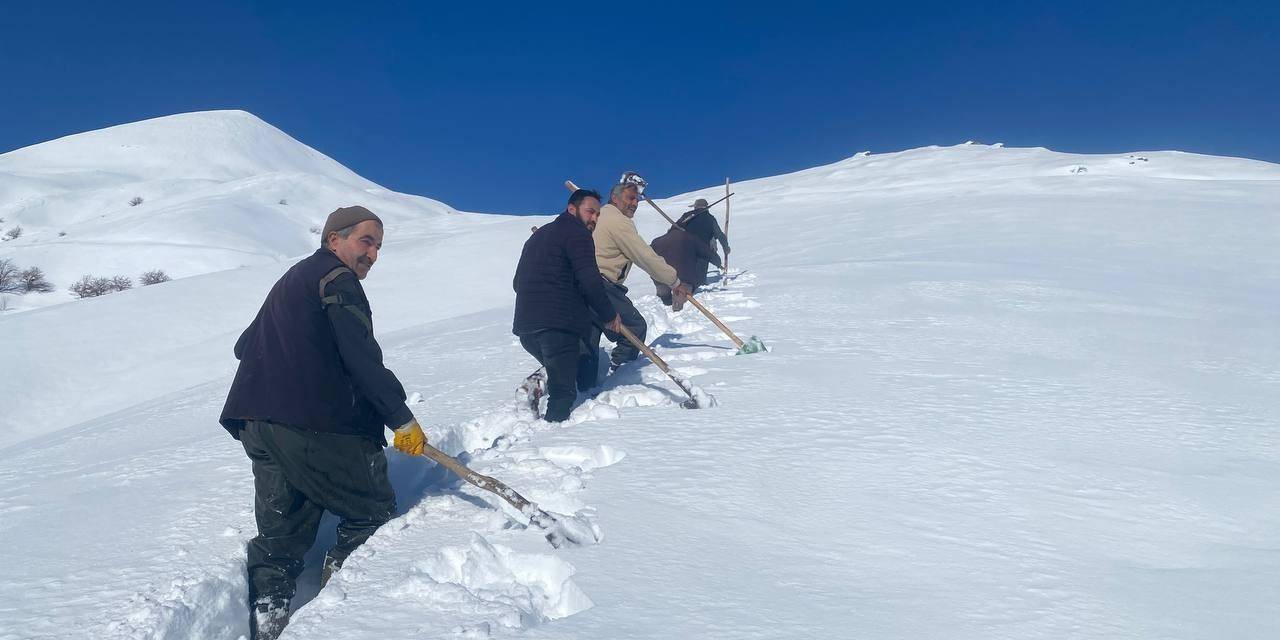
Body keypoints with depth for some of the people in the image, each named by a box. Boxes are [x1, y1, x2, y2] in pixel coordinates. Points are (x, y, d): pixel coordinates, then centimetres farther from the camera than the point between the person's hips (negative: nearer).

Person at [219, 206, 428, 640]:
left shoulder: (290, 281, 26)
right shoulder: (337, 278, -3)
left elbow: (245, 346, 32)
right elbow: (362, 358, -14)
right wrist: (402, 418, -11)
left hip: (258, 423, 9)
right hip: (319, 425, -9)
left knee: (281, 534, 12)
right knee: (373, 514, 5)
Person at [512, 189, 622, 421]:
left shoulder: (538, 235, 27)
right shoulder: (576, 232, -1)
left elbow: (518, 282, 30)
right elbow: (589, 279, -12)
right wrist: (610, 314, -3)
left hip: (525, 324, 8)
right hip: (559, 325, -8)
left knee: (559, 379, 25)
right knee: (563, 392, -8)